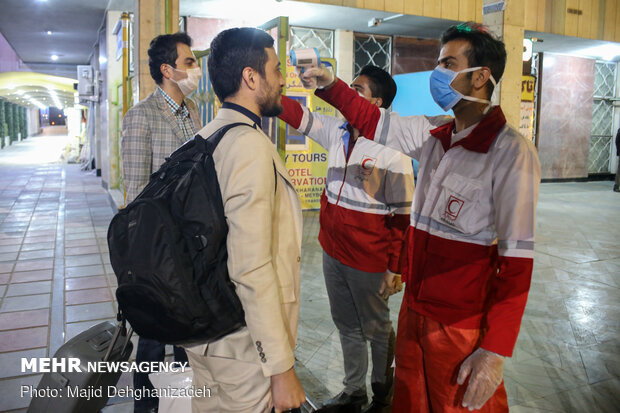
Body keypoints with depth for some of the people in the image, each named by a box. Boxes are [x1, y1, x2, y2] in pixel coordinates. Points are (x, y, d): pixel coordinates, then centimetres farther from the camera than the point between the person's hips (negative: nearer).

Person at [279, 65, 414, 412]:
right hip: (332, 251, 7)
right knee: (346, 325, 21)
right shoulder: (336, 132, 1)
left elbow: (402, 216, -15)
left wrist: (397, 269, -14)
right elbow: (296, 114, 6)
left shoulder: (392, 152, -17)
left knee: (376, 330, 14)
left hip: (369, 260, -6)